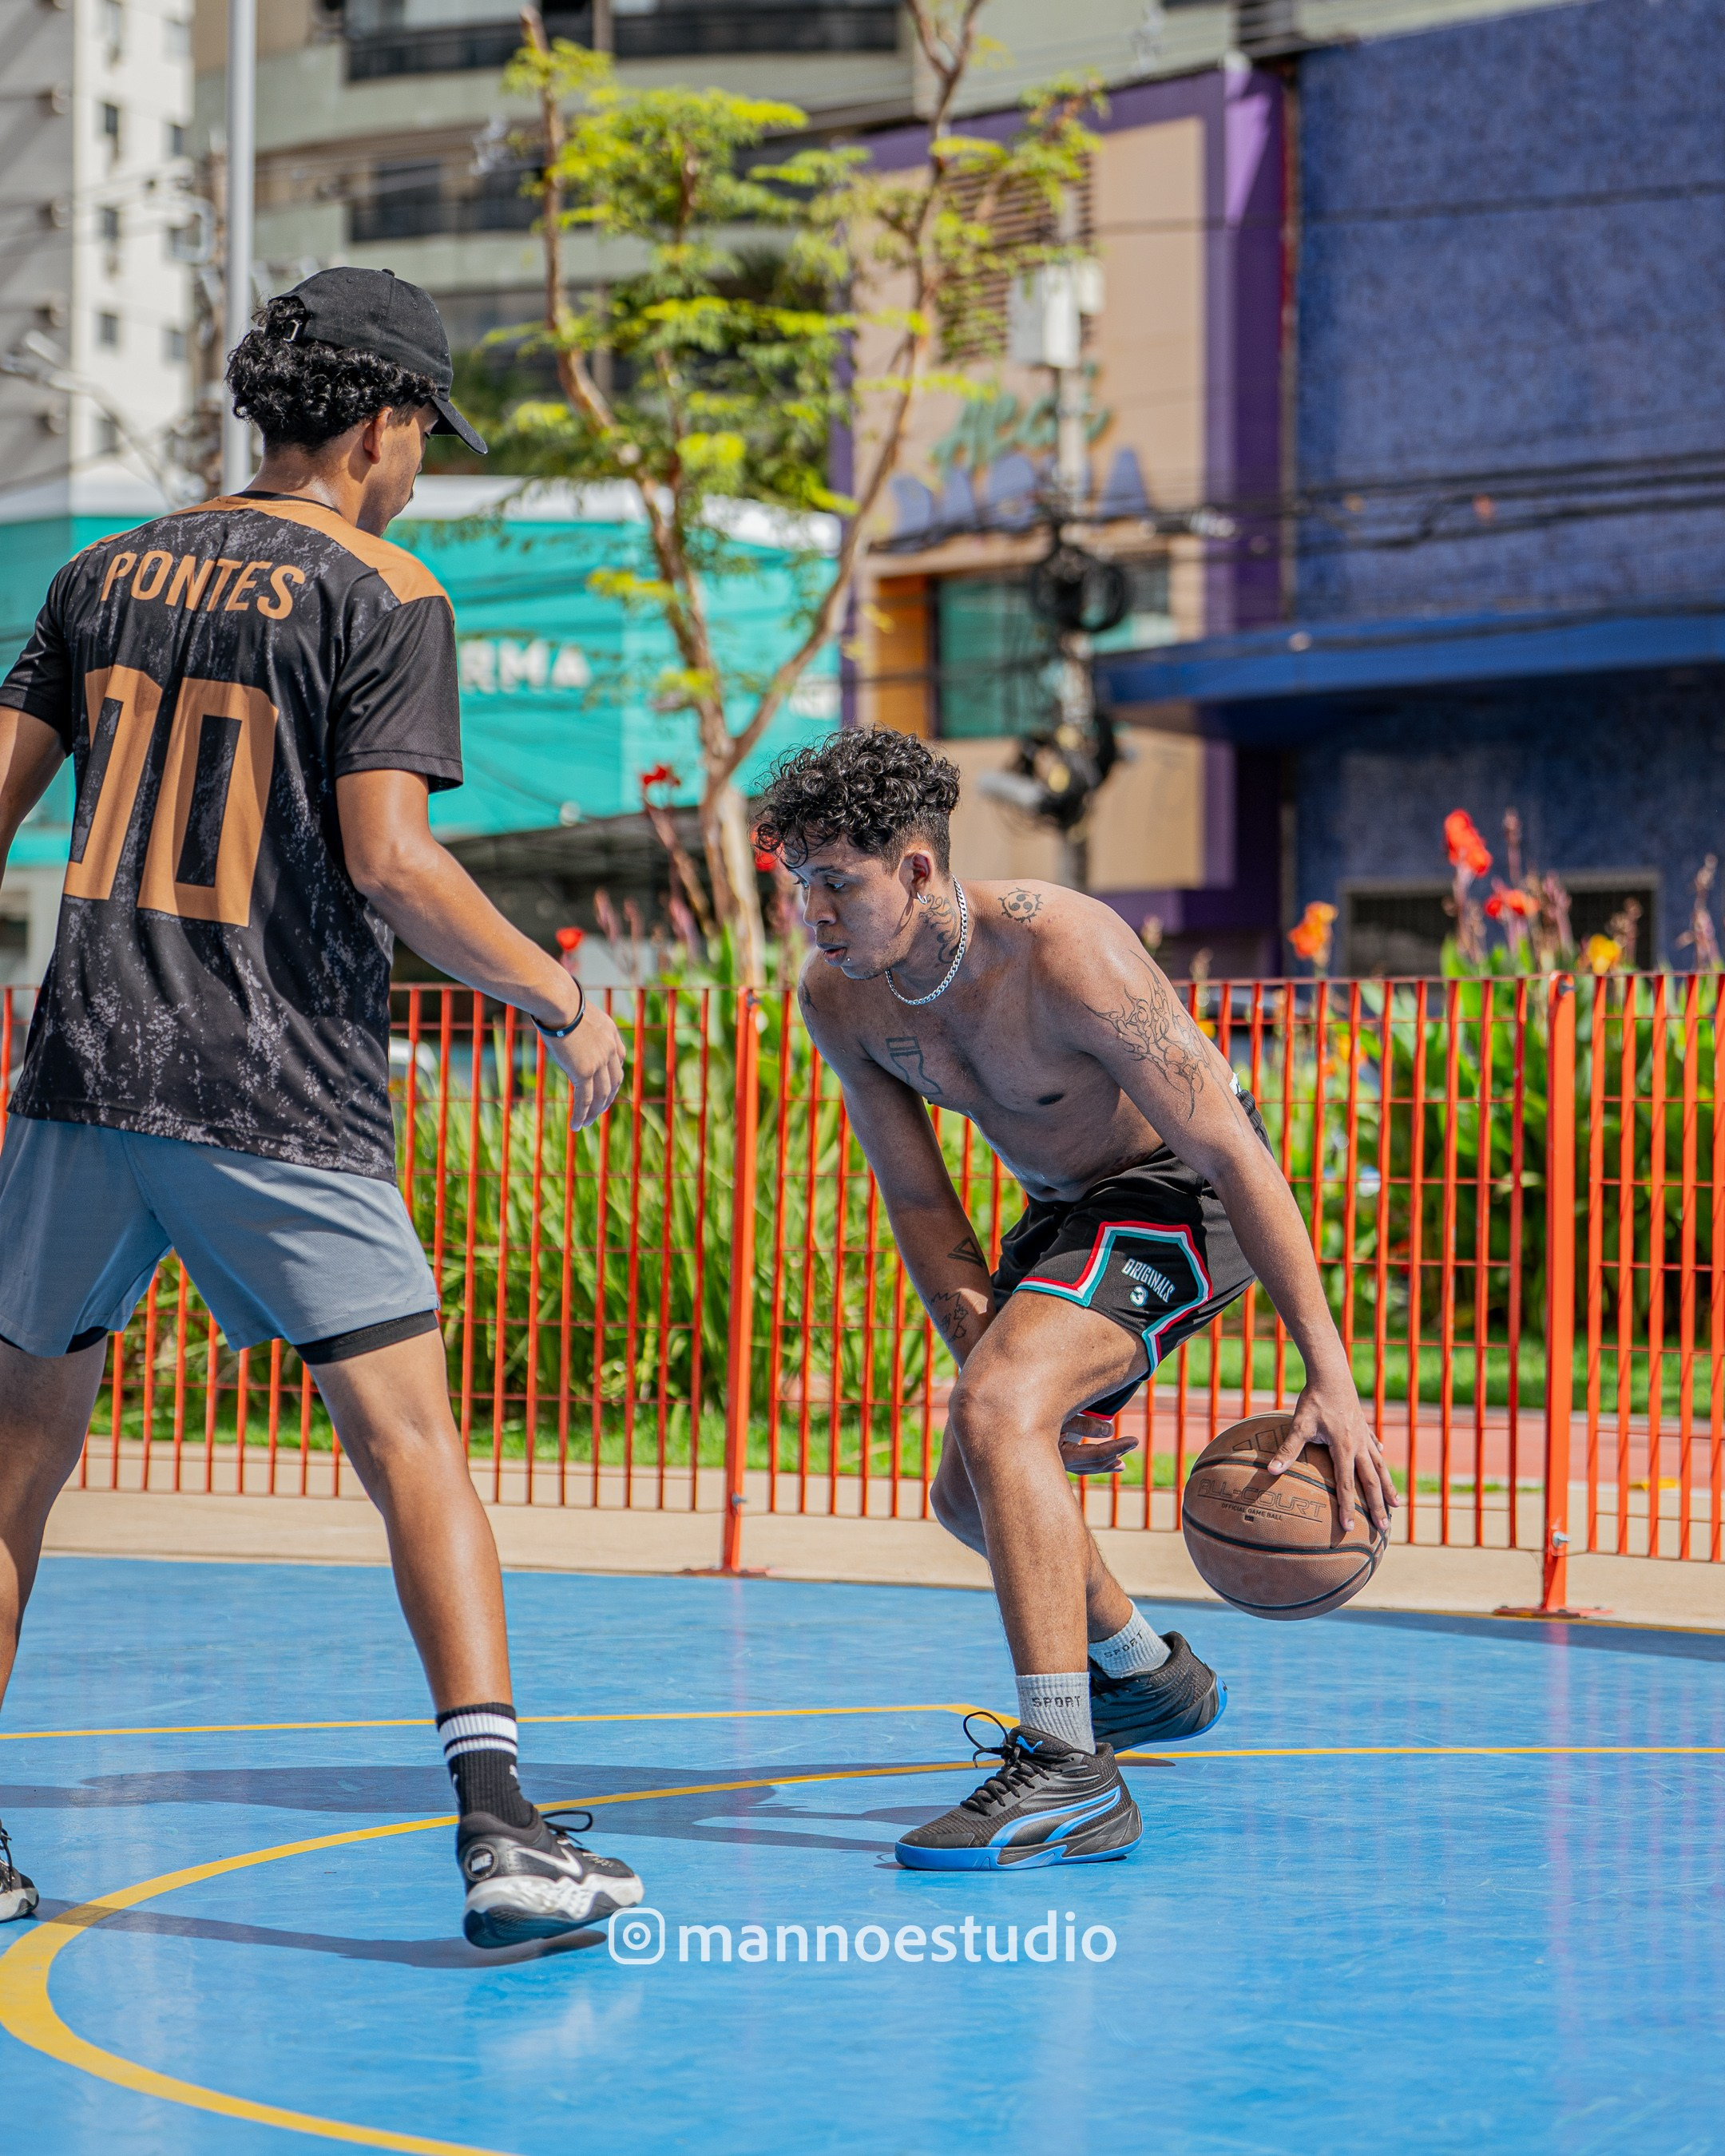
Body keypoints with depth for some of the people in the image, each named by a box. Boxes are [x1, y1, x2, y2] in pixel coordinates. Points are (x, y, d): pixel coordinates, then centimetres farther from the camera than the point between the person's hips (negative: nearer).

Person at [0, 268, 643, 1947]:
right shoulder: (378, 595, -3)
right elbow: (388, 859, -12)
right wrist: (563, 1006, -2)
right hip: (283, 1096, -5)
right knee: (412, 1445, -4)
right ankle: (496, 1827, -13)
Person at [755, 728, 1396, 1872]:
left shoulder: (1065, 954, -33)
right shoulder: (838, 996, -13)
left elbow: (1235, 1153, -29)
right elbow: (918, 1201, -3)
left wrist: (1331, 1379, -31)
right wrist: (994, 1362, -15)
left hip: (1187, 1191, -8)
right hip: (1065, 1204, 8)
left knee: (995, 1412, -31)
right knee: (972, 1489, 17)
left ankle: (1069, 1774, -32)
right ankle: (1150, 1676, 45)